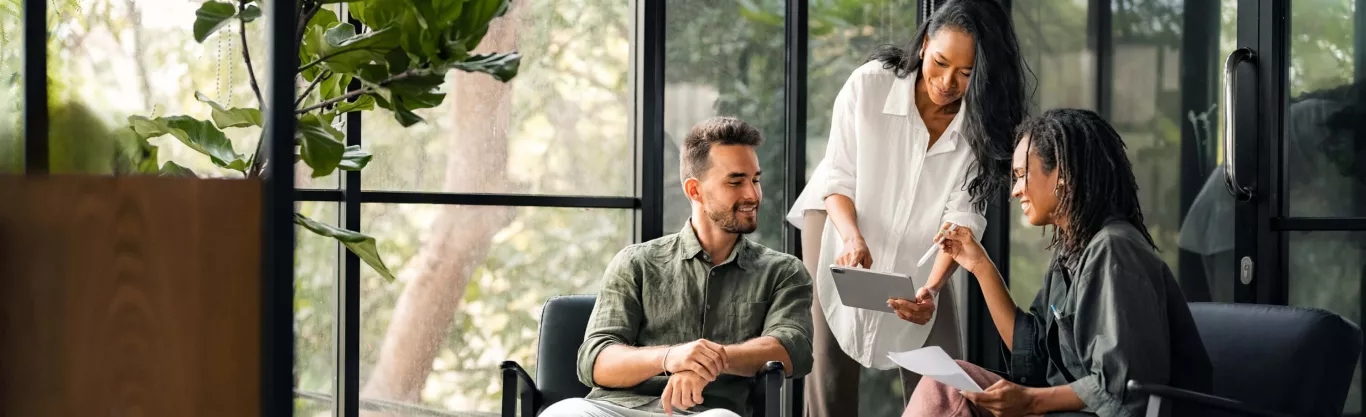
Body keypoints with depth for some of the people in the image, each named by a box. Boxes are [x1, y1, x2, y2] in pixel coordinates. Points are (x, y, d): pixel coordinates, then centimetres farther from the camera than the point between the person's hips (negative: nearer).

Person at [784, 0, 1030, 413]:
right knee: (831, 368, -8)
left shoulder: (981, 122, -19)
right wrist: (853, 238, -35)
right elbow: (837, 179, -17)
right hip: (839, 221, -2)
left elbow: (962, 216, -22)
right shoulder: (869, 84, -24)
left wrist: (931, 288, -37)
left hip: (918, 250, 2)